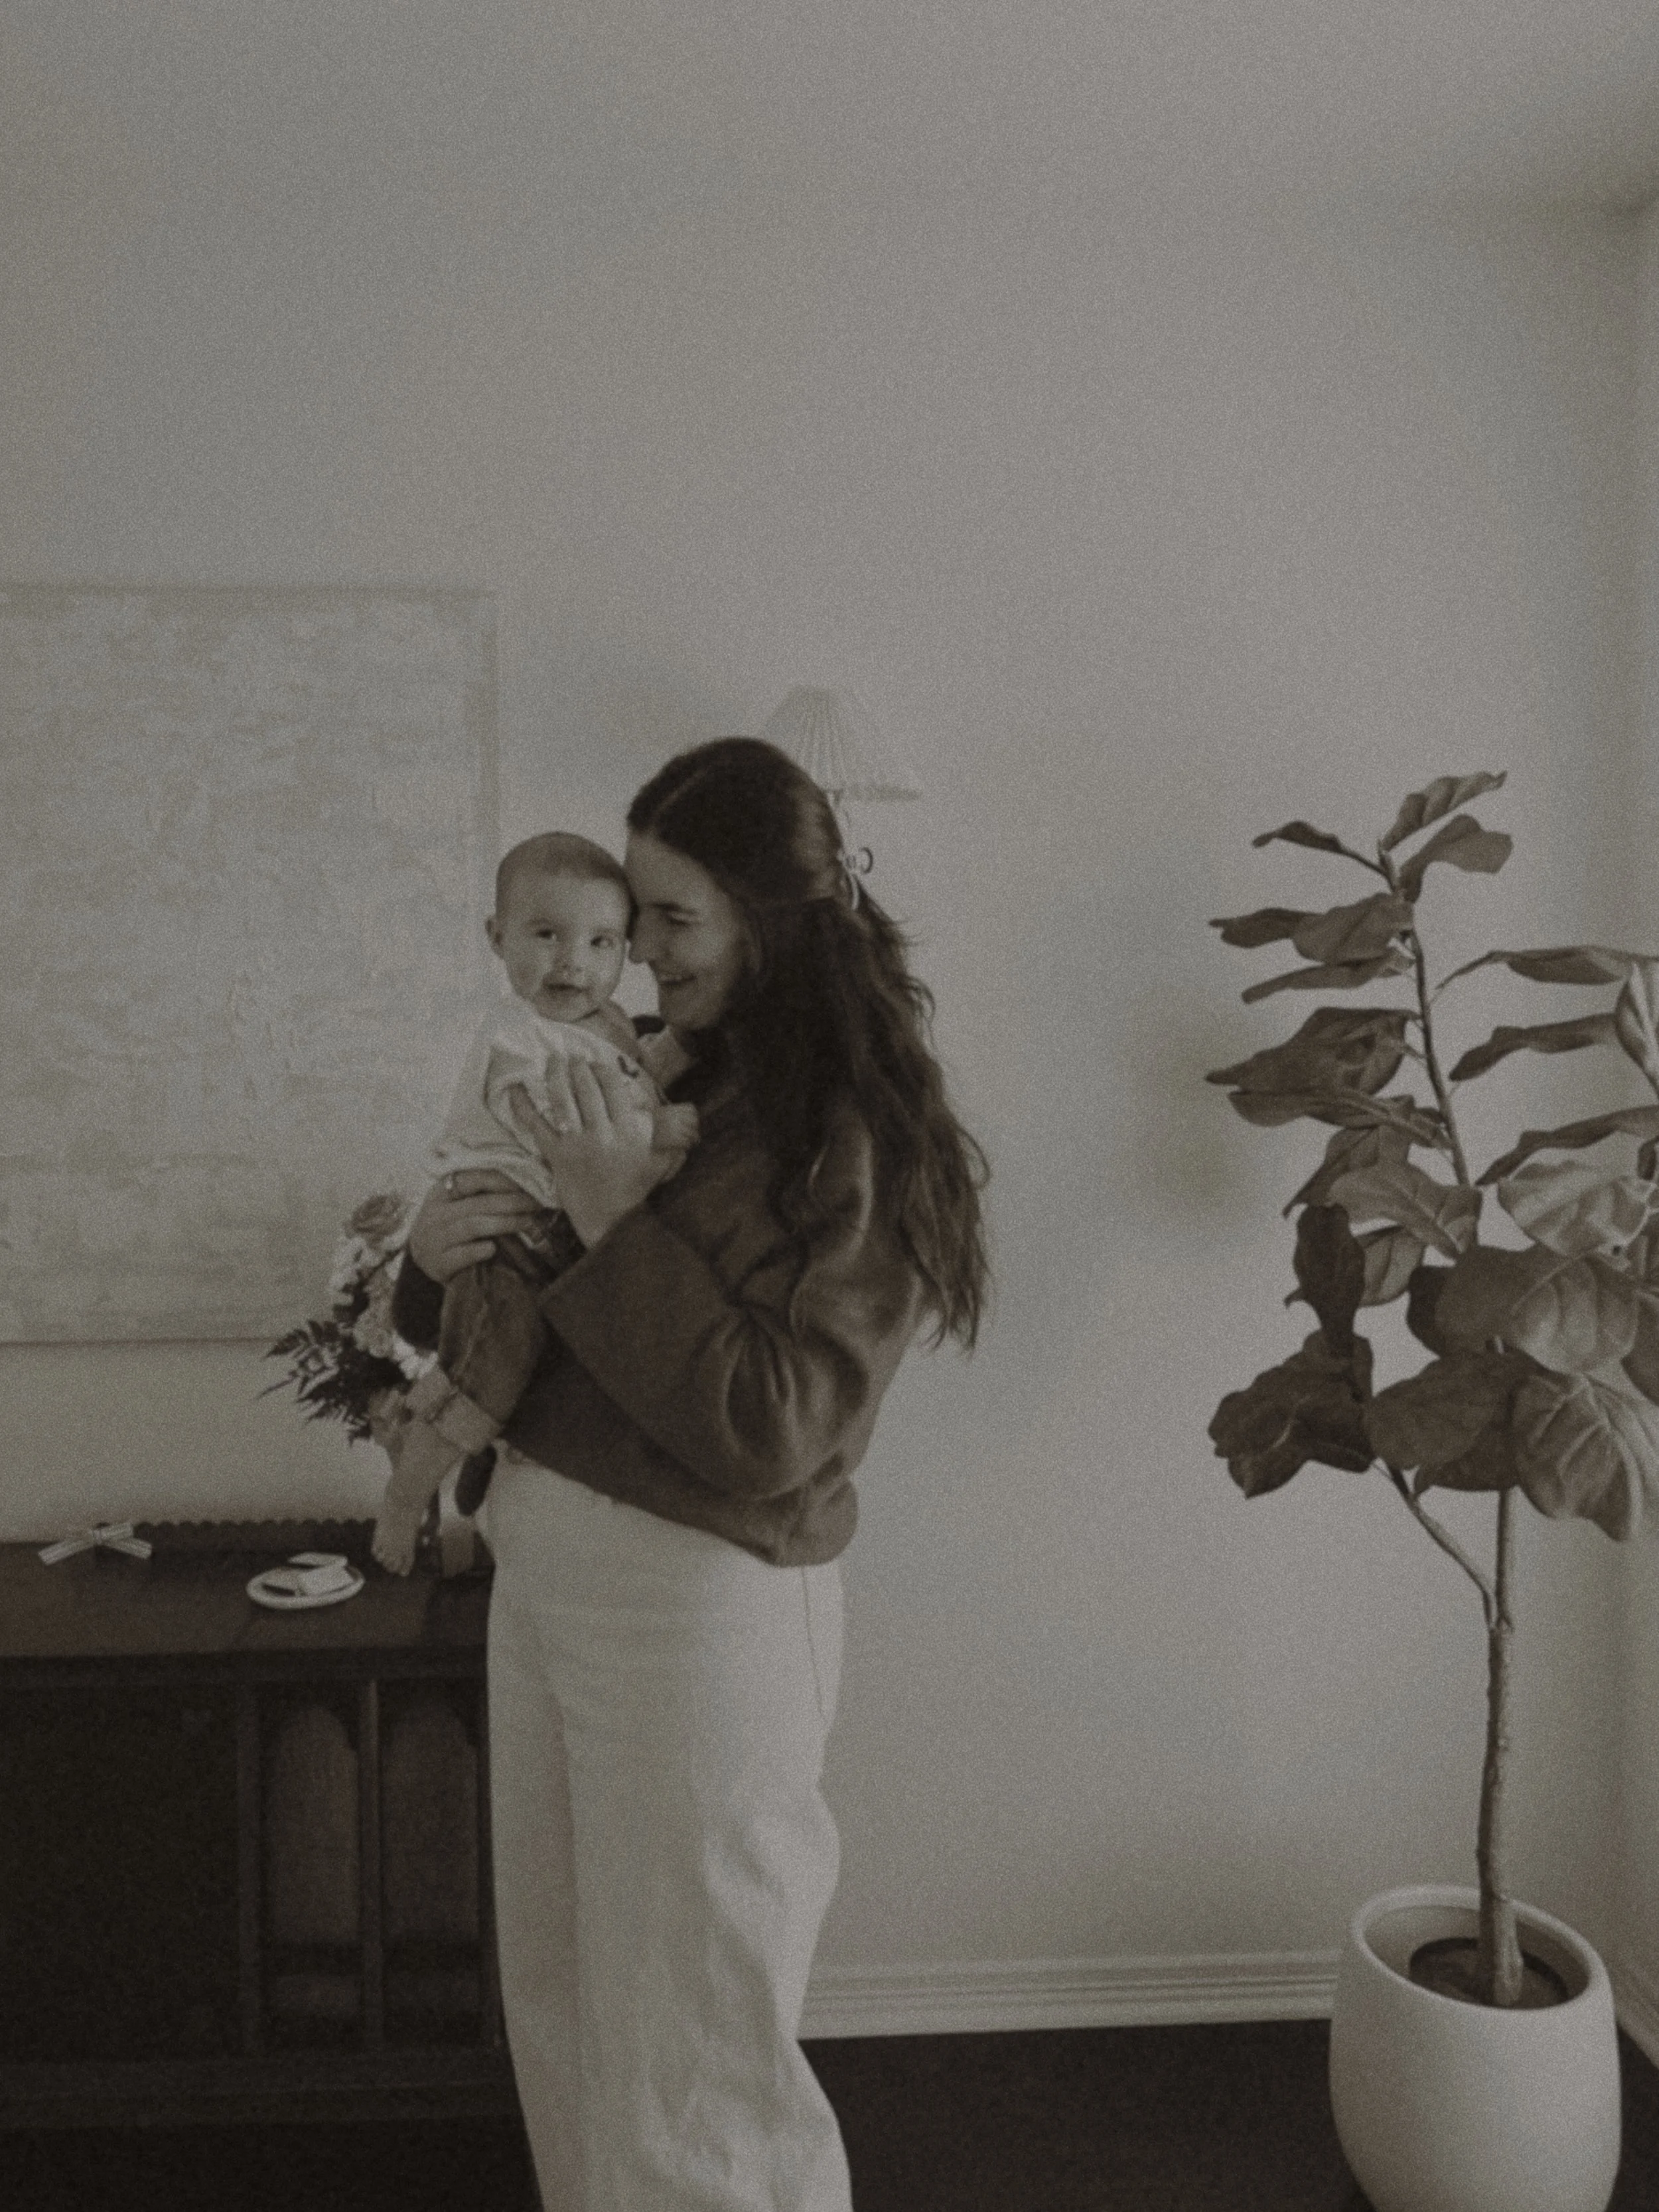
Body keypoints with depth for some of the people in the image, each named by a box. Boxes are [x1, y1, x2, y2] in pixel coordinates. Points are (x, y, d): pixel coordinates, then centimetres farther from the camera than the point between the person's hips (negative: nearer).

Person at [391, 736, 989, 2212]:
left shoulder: (857, 1140, -14)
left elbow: (767, 1436, -20)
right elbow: (528, 1323, 16)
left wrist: (621, 1227, -20)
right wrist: (439, 1258, -6)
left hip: (696, 1594, -7)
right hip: (543, 1553, 7)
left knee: (685, 2047, 11)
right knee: (557, 1995, 23)